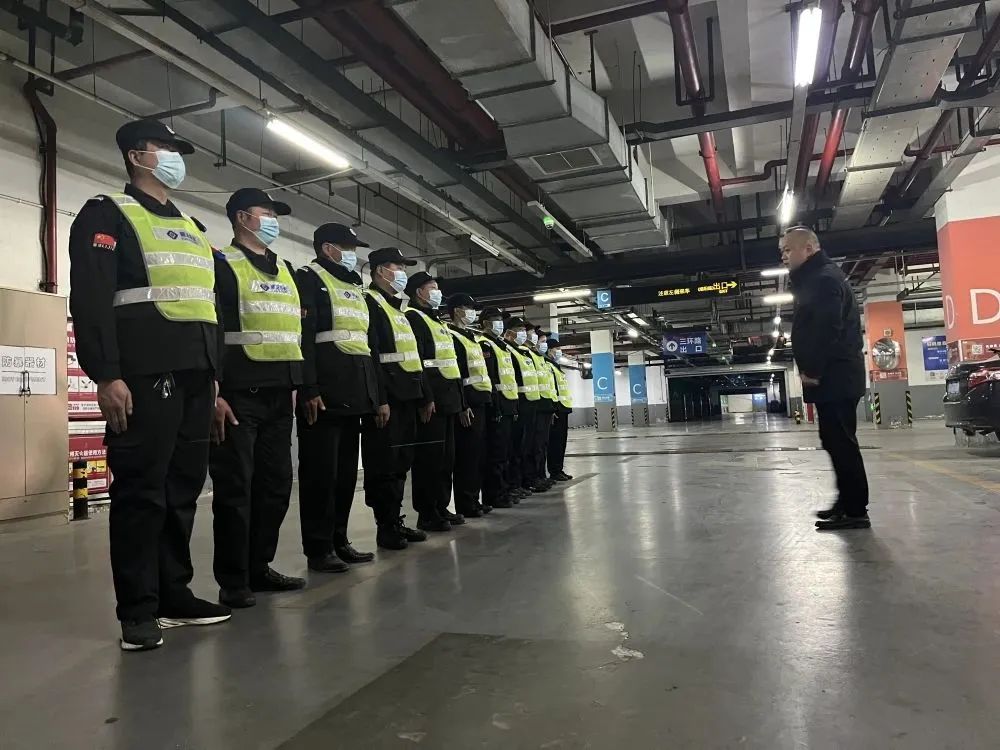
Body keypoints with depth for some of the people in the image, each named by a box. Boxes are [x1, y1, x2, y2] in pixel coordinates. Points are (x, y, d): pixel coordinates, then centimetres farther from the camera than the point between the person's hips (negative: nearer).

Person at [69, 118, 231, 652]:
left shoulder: (193, 228, 25)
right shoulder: (108, 214, 3)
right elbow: (91, 299, -9)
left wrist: (214, 378, 18)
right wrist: (106, 375, -19)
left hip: (195, 377, 7)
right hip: (144, 375, -7)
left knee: (183, 486, 9)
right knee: (140, 490, -3)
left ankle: (174, 594, 20)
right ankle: (139, 610, 7)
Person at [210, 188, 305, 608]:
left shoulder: (285, 269, 21)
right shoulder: (221, 263, -1)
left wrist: (303, 384, 14)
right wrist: (213, 393, -17)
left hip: (279, 394, 7)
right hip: (239, 393, -7)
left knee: (276, 484, 11)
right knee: (235, 488, -2)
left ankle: (259, 567, 24)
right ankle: (233, 581, 9)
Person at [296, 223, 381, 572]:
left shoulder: (356, 288, 24)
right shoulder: (308, 278, -1)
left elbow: (370, 344, 23)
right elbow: (302, 336, -13)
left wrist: (380, 395, 17)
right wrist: (309, 389, -22)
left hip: (355, 393, 8)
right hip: (325, 392, -8)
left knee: (346, 470, 11)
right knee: (321, 472, -3)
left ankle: (339, 540, 20)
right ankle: (319, 549, 5)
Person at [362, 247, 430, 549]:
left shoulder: (399, 310, 22)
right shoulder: (368, 303, -7)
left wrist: (425, 396, 19)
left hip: (406, 397, 9)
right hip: (386, 398, -9)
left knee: (401, 462, 12)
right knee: (384, 464, -3)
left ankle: (396, 521, 21)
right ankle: (386, 527, 6)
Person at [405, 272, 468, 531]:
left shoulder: (438, 322, 24)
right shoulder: (412, 318, -5)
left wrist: (462, 402, 21)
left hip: (448, 399, 9)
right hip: (431, 400, -9)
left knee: (446, 456, 12)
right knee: (429, 457, -6)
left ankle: (442, 507, 20)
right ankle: (427, 514, 0)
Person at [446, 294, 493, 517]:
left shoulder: (473, 337, 22)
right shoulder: (451, 337, -8)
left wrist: (488, 397, 17)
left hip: (480, 401, 9)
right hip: (467, 402, -9)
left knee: (477, 452, 11)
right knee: (466, 453, -6)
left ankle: (474, 498, 18)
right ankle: (464, 504, 0)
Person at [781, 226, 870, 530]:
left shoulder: (825, 278, -12)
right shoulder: (816, 278, 22)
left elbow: (827, 330, -22)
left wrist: (813, 371, -18)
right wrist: (811, 370, 13)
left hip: (833, 377, -11)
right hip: (833, 377, 11)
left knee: (841, 442, -8)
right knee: (836, 441, 14)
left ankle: (856, 511, -3)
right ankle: (848, 502, 22)